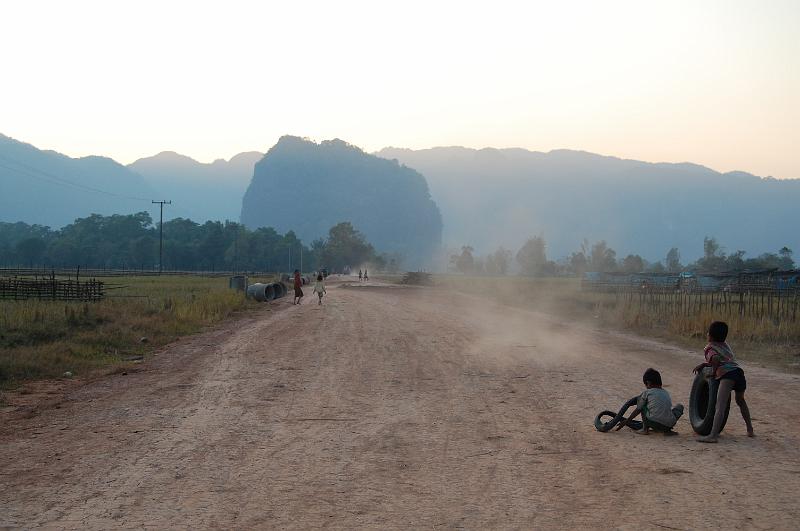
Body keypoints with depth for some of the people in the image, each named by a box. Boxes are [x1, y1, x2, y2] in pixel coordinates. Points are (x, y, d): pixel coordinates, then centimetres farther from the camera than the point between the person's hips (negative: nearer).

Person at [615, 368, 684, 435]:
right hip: (669, 424, 3)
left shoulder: (647, 392, 7)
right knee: (680, 406, 33)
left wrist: (625, 422, 24)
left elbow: (638, 410, 12)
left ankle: (645, 429, 12)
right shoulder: (666, 393, 21)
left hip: (652, 422, -3)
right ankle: (667, 430, 15)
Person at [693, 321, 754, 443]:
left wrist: (713, 372, 0)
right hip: (739, 371, 7)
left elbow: (716, 358, -14)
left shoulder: (709, 348, 8)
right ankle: (750, 430, 40)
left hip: (727, 374, -7)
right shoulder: (725, 345, 29)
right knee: (741, 401, 32)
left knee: (720, 406, -18)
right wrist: (703, 364, 38)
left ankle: (713, 435, -30)